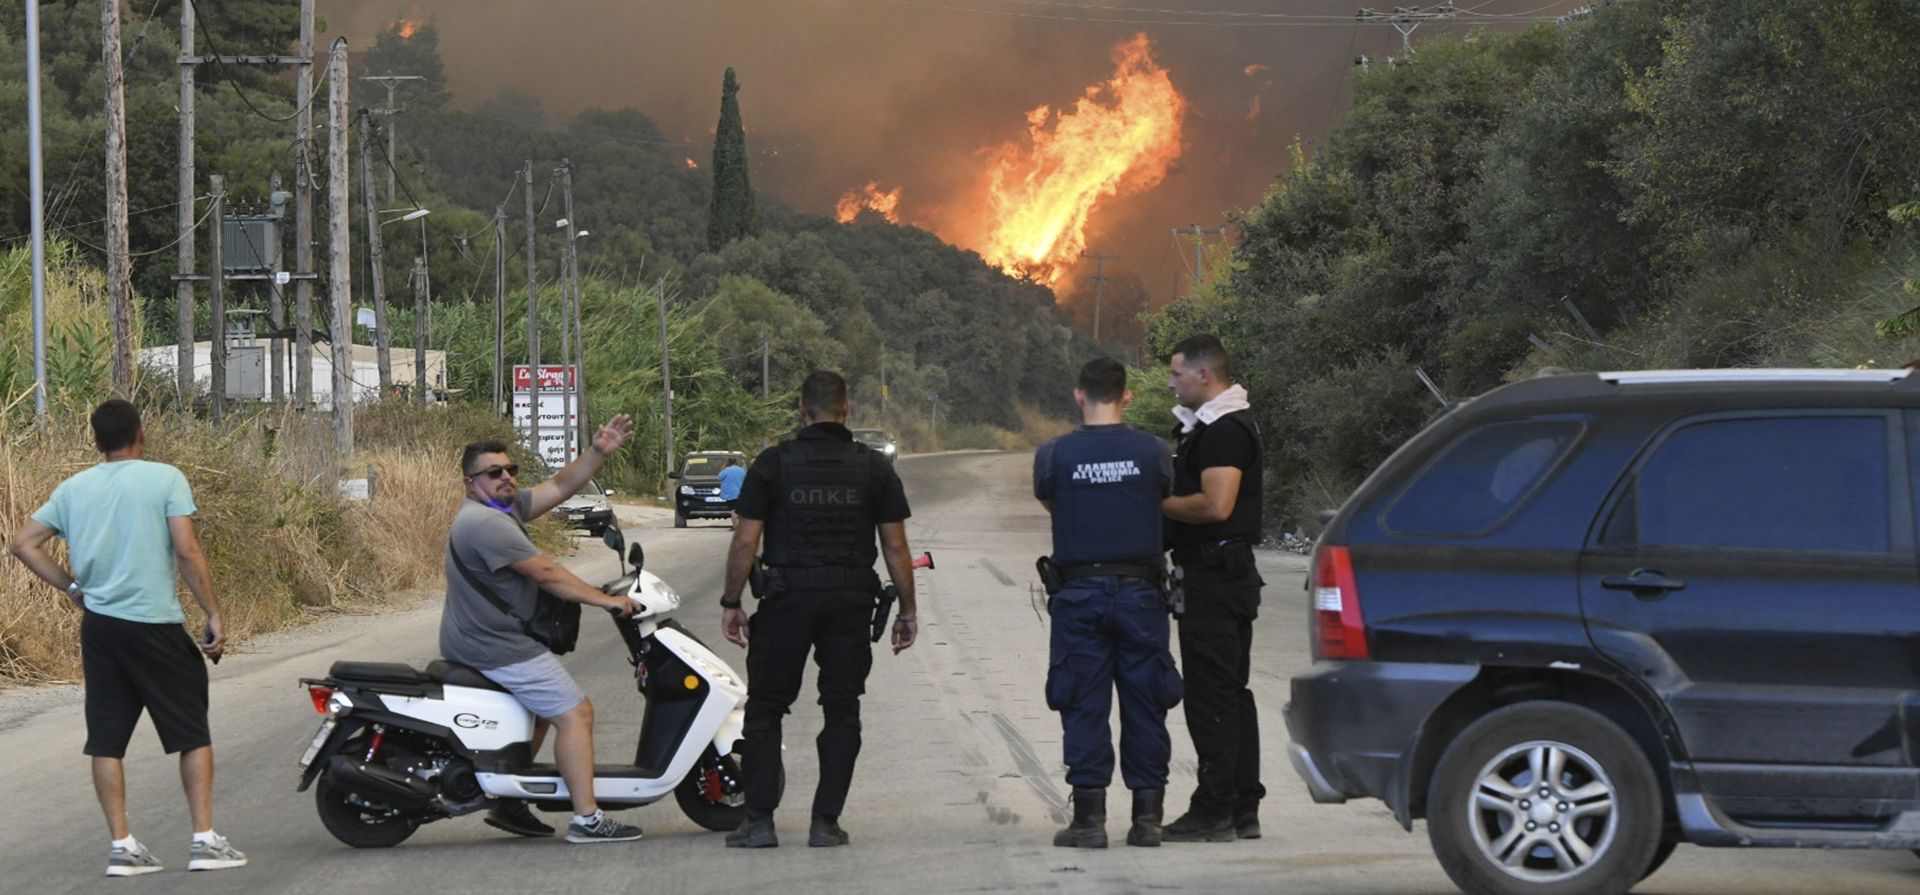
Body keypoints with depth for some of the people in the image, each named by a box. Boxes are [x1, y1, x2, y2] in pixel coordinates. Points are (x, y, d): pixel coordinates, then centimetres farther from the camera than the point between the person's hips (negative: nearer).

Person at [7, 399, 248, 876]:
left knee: (107, 738, 8)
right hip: (155, 623, -4)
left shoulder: (73, 489, 8)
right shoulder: (165, 479, -6)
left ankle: (121, 845, 7)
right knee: (192, 732, 5)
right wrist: (214, 615, -8)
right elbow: (188, 552, -13)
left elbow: (24, 543, 7)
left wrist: (73, 588, 11)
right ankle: (205, 840, 2)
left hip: (98, 624, 4)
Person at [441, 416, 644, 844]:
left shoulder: (504, 505, 11)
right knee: (575, 713, -10)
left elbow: (558, 487, 11)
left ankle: (509, 803, 28)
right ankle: (586, 819, -13)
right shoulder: (485, 522, -22)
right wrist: (604, 600, -18)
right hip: (499, 648, -11)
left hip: (477, 643, 11)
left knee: (542, 708, 28)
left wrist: (597, 452, -3)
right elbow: (545, 572, -23)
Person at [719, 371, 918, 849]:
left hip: (787, 597, -1)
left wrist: (731, 602, 5)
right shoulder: (874, 468, 2)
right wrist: (907, 611, 10)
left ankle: (759, 819, 0)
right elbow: (896, 546, 2)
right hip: (851, 600, 1)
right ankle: (826, 821, 4)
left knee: (765, 708, 6)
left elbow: (745, 541, -4)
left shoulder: (773, 464, -2)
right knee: (842, 711, 8)